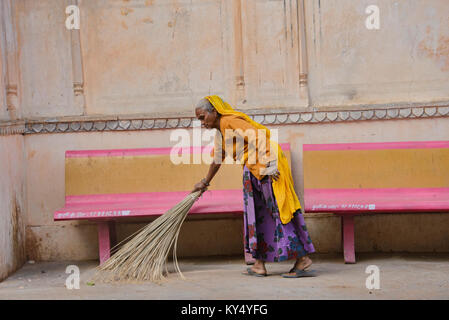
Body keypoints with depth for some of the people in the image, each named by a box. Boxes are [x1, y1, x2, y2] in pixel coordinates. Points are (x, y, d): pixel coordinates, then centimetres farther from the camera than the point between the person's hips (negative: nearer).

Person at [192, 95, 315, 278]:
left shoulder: (231, 122, -13)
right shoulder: (220, 132, 18)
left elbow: (258, 138, -23)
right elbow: (217, 160, 33)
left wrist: (268, 165, -26)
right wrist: (205, 183, 43)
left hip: (267, 166, -10)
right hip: (253, 170, 10)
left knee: (278, 210, -9)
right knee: (255, 213, 9)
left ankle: (303, 258, -6)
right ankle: (259, 265, 11)